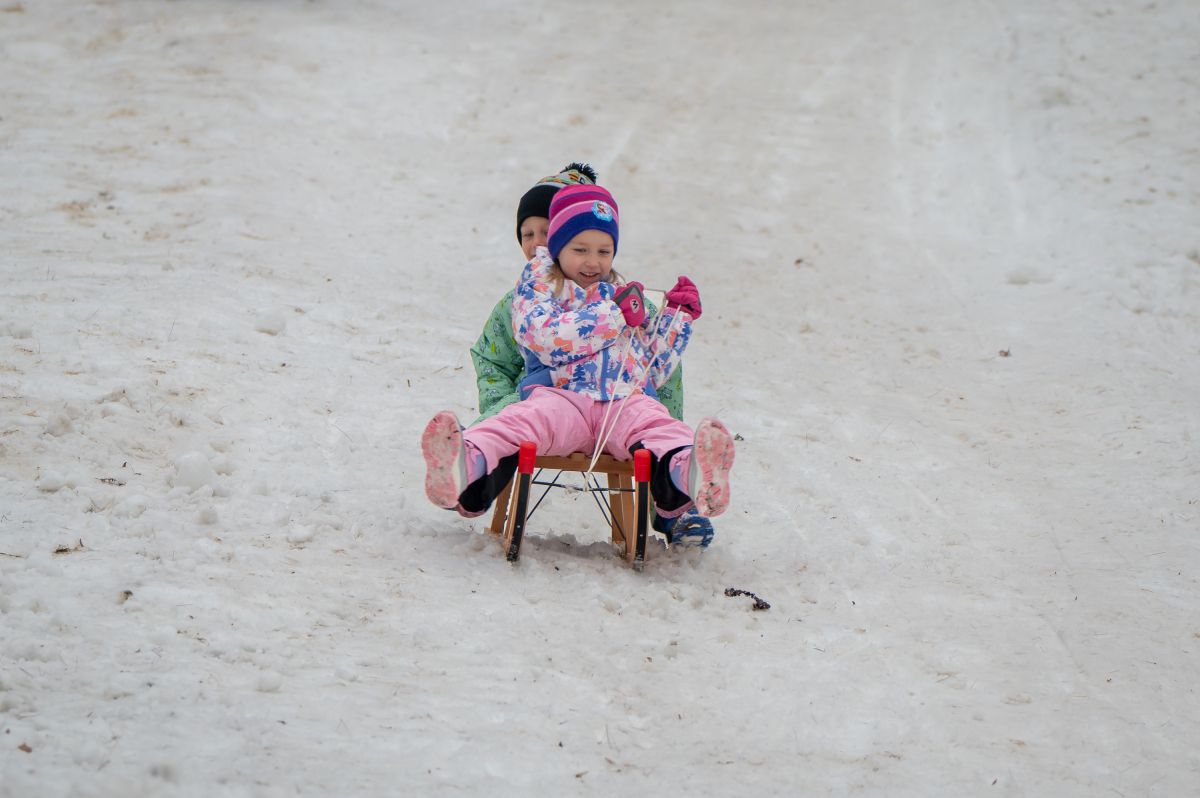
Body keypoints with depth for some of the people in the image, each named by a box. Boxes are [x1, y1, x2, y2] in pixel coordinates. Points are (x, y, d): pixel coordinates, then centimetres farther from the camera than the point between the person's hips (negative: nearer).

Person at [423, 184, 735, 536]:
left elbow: (653, 370, 34)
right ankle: (472, 468, -67)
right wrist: (614, 314, -1)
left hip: (626, 402, 3)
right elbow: (545, 338, -4)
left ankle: (682, 478, -68)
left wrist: (677, 317, 24)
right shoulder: (538, 282, 19)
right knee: (528, 417, -37)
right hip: (561, 395, -2)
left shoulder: (629, 296, 33)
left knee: (654, 422, -33)